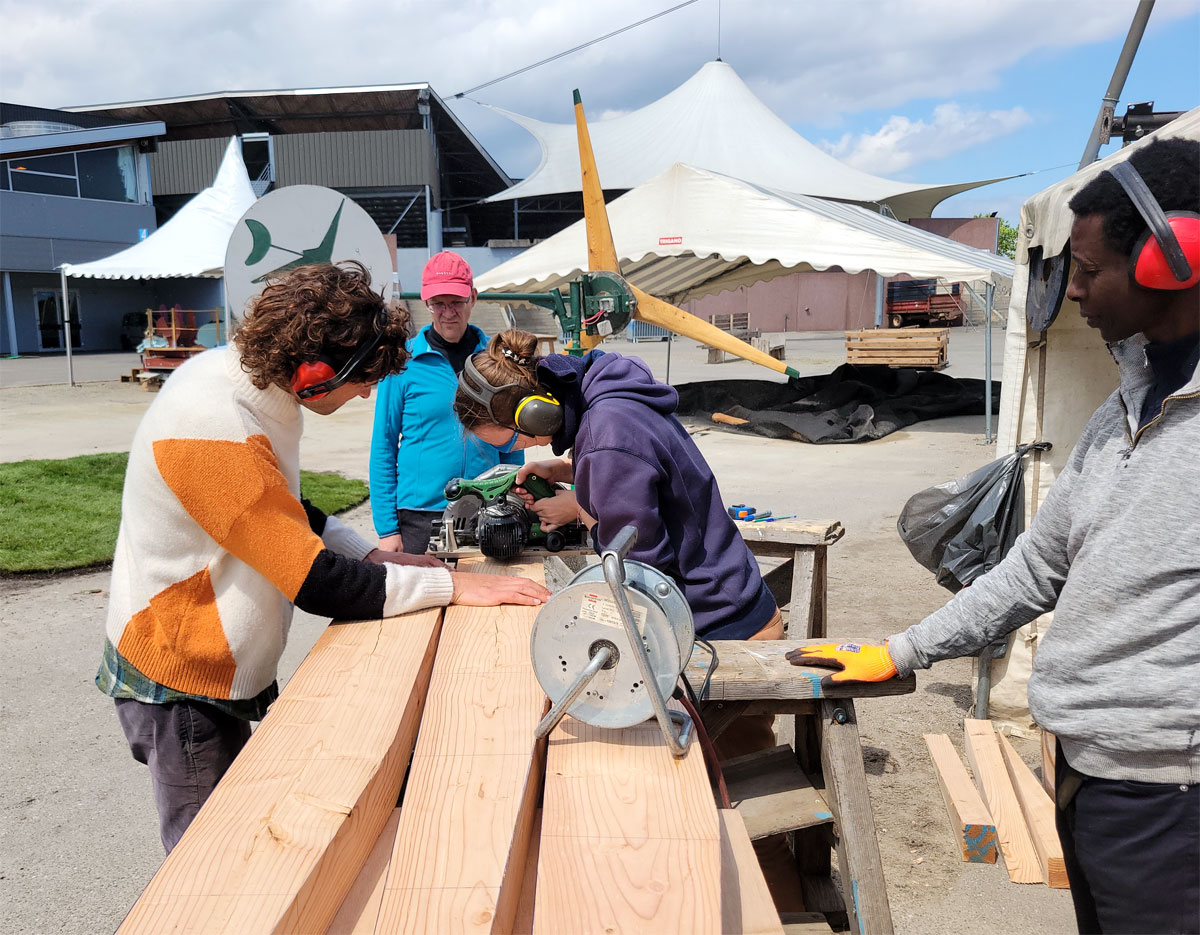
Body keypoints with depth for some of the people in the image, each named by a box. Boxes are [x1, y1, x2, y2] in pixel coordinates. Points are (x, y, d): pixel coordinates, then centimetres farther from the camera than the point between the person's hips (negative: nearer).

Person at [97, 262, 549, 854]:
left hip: (219, 667, 8)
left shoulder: (245, 376, -3)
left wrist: (376, 557, 1)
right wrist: (456, 586, -22)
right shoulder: (212, 431, -32)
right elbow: (318, 583, -29)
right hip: (180, 688, -8)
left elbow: (284, 515, 11)